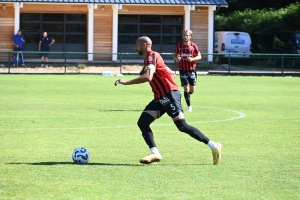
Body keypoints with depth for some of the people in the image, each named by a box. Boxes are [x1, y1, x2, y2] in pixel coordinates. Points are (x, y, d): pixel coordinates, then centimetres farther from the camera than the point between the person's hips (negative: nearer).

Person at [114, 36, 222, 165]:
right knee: (142, 122, -6)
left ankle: (214, 147, -5)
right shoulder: (149, 58, 19)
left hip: (169, 95, -10)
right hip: (160, 98, 10)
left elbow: (148, 77, -29)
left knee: (182, 126, -12)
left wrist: (125, 82, -26)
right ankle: (155, 153, -16)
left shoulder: (151, 56, -10)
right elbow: (172, 74, 26)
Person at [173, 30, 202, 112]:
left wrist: (192, 59, -18)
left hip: (191, 70, 0)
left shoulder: (193, 45, -1)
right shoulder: (179, 45, 3)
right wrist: (176, 58, -11)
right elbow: (175, 55, 13)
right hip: (183, 70, 0)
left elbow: (199, 56, 1)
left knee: (192, 89, 3)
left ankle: (187, 96, 36)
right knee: (186, 88, -7)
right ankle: (189, 106, 2)